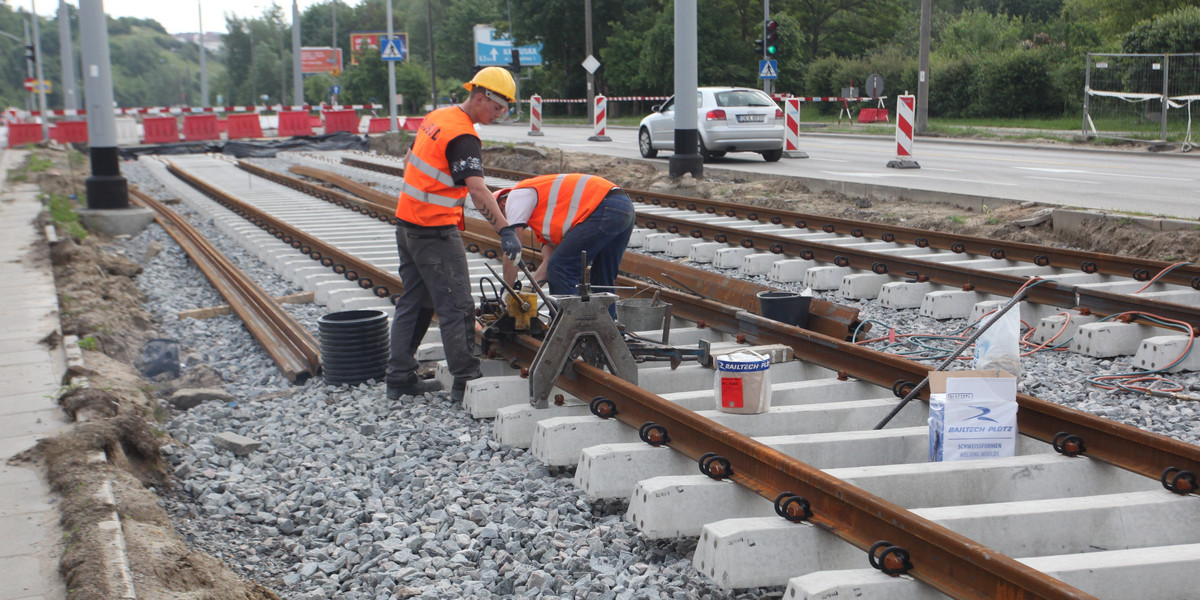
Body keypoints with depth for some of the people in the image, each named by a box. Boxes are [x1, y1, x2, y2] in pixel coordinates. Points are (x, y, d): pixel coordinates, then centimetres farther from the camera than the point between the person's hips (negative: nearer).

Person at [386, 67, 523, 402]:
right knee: (456, 308, -3)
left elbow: (409, 161, 22)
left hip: (407, 222, 10)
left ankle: (400, 378, 19)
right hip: (435, 232, -9)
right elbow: (477, 190, -31)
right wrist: (505, 231, -35)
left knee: (413, 303, 15)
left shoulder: (437, 117, 10)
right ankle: (466, 381, 1)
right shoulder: (463, 137, -19)